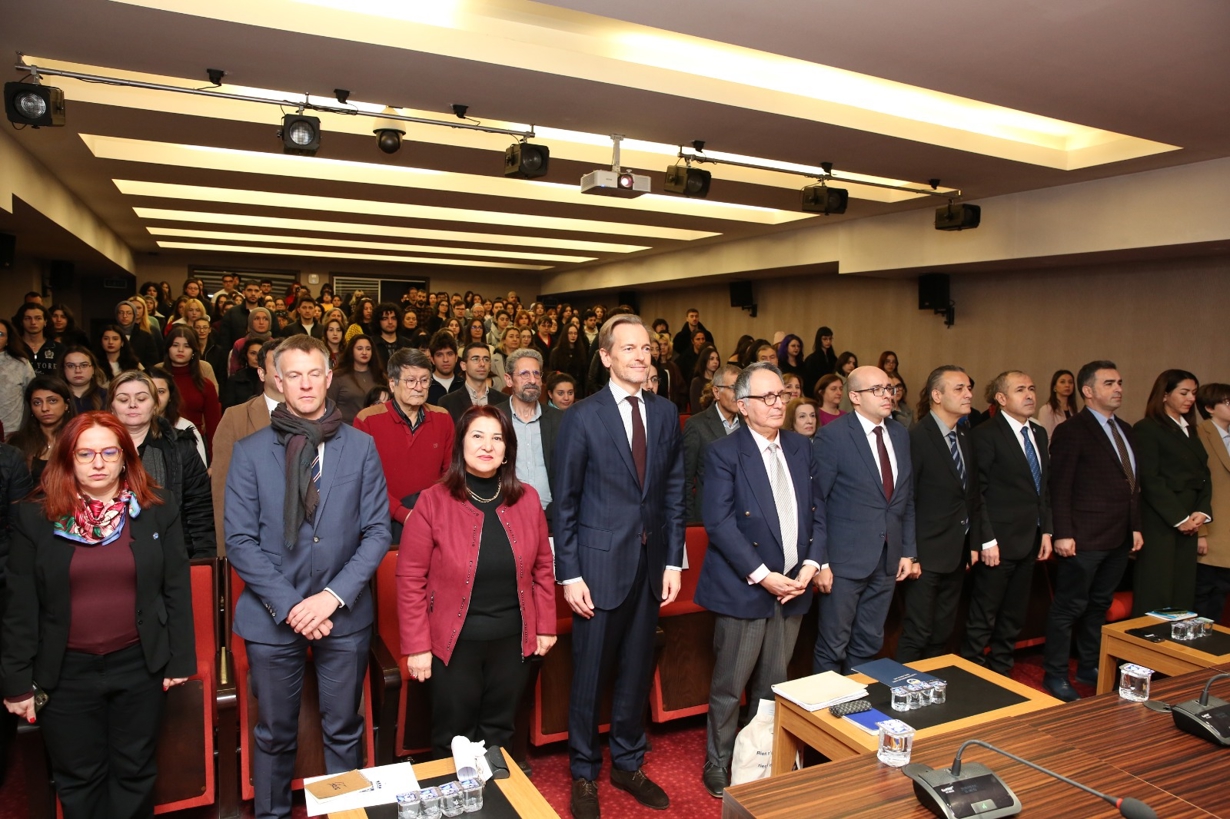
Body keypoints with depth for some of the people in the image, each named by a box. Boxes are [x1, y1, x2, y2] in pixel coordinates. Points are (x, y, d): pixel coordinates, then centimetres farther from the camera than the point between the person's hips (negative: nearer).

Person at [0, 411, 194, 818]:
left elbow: (177, 589, -1)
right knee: (78, 781, 14)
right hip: (65, 671, 0)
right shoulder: (33, 517, -3)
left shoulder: (157, 509, -3)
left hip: (141, 665, 0)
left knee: (135, 773, 13)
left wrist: (180, 660, -2)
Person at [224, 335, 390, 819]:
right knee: (275, 733, 15)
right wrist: (289, 605, -13)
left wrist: (334, 595, -13)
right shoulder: (250, 452, -2)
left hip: (344, 615, 0)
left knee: (344, 730, 14)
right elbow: (240, 542, -5)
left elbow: (377, 532, -3)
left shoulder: (360, 448, -1)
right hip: (273, 616, 0)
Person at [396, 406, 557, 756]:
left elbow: (542, 567, 6)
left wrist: (545, 626, 5)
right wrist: (416, 646, -10)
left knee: (498, 734, 18)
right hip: (455, 642, -2)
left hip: (514, 640, 3)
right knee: (453, 741, 13)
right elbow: (410, 578, -9)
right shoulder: (434, 501, -11)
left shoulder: (527, 499, -2)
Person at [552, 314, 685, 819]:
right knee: (590, 674, 10)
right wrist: (569, 574, -8)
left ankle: (628, 764, 36)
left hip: (651, 564, 4)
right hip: (601, 563, -4)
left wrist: (673, 561, 4)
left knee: (637, 672, 16)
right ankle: (584, 773, 30)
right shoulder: (582, 418, -8)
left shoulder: (665, 413, 4)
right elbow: (565, 501, -6)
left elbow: (674, 491, 7)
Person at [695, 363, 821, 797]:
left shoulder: (801, 448, 8)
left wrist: (809, 565, -4)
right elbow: (719, 523, -16)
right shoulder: (723, 453, -9)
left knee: (773, 686, 16)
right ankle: (718, 764, 26)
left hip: (793, 587, 5)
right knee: (729, 687, 7)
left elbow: (817, 513, 9)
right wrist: (763, 576, -17)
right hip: (744, 589, -5)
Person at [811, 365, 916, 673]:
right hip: (844, 559, -6)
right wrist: (820, 562, -14)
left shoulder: (900, 434, 8)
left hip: (888, 560, 6)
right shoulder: (832, 436, -12)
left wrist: (908, 551, 10)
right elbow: (815, 503, -12)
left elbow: (907, 498, 13)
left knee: (869, 645, 16)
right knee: (833, 647, 7)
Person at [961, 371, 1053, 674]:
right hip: (999, 542, -7)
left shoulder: (1039, 433, 12)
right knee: (982, 619, 2)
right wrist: (987, 540, -16)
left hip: (1030, 541, 8)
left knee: (1014, 618, 16)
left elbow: (1045, 487, 17)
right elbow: (977, 492, -14)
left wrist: (1046, 530, 10)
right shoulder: (986, 435, -12)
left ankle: (1001, 675, 29)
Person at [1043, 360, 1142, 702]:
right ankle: (1055, 675, 11)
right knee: (1069, 608, 1)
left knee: (1099, 606, 17)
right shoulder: (1071, 431, -10)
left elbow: (1132, 484, 18)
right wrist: (1063, 534, -16)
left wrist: (1135, 526, 14)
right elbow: (1059, 487, -13)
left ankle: (1089, 667, 30)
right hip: (1084, 539, -8)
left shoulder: (1125, 430, 15)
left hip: (1119, 539, 8)